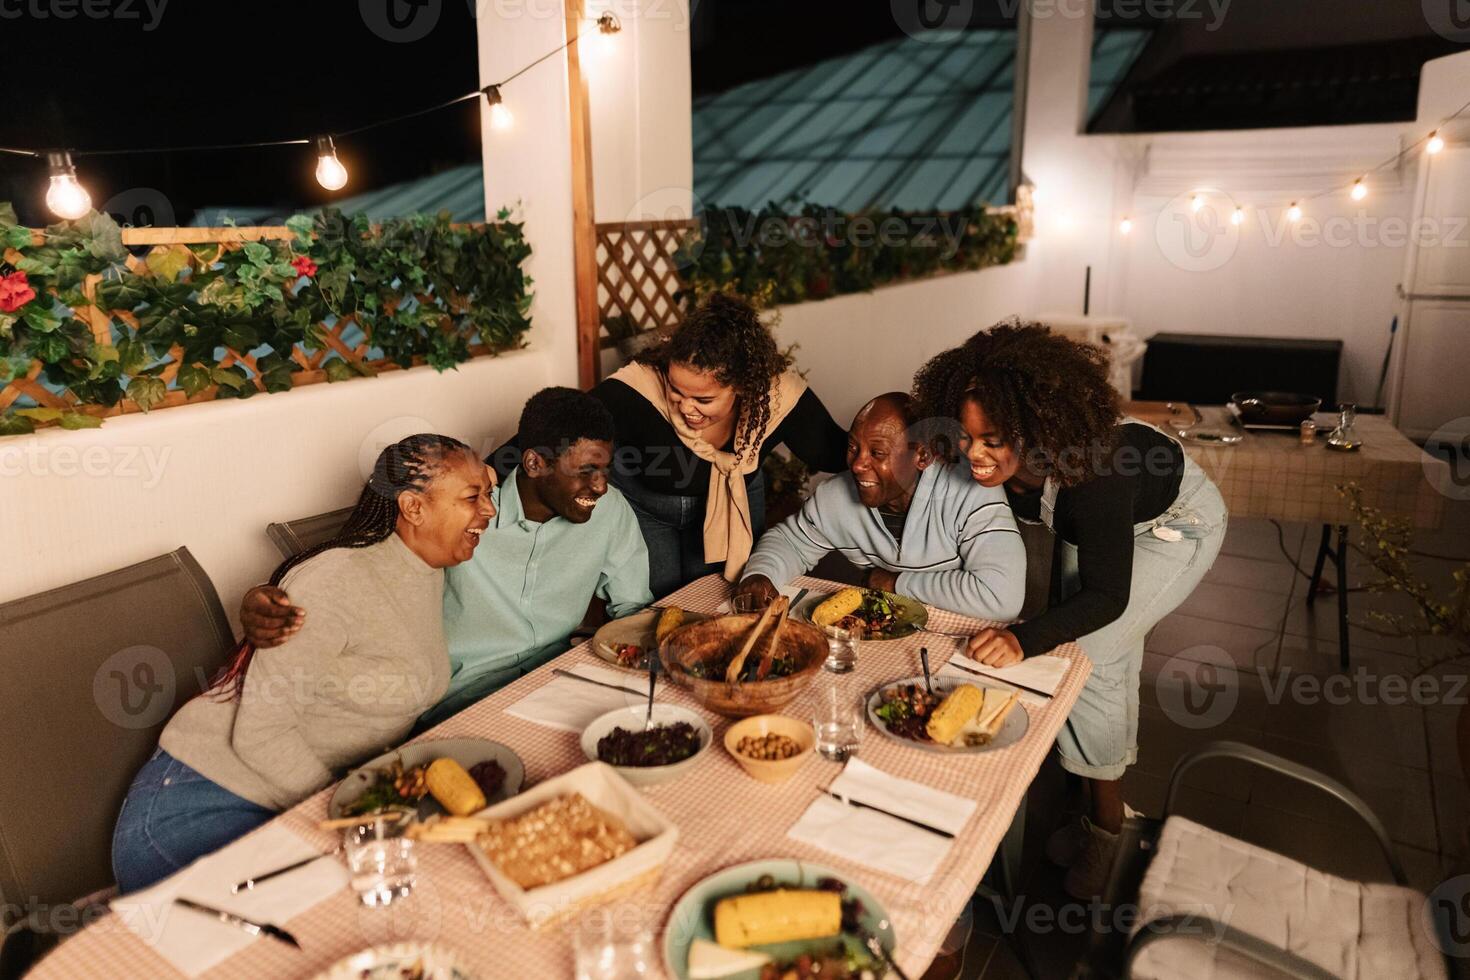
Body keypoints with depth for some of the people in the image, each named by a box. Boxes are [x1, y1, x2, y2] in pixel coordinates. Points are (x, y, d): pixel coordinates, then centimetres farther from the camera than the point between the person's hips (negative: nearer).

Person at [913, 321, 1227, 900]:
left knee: (1091, 653, -18)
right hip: (1092, 523, 7)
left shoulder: (1093, 468, -44)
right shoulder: (995, 460, -28)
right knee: (1078, 643, 13)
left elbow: (1108, 596, -38)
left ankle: (1105, 822, 4)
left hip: (1175, 521, -6)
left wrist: (1025, 639, -52)